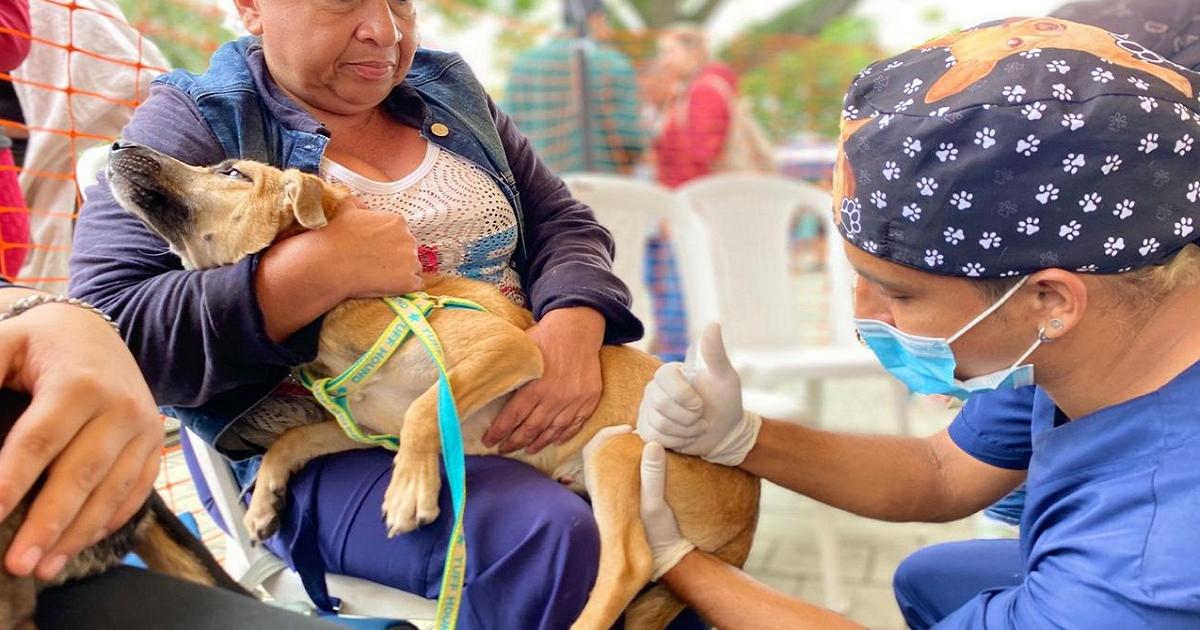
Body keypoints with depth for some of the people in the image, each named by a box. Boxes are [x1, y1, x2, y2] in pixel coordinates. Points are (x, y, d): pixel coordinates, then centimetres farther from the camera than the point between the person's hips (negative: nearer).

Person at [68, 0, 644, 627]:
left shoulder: (451, 92, 13)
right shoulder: (193, 124, -3)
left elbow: (563, 224, 10)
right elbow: (106, 334, -13)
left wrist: (574, 324, -14)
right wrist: (317, 271, -24)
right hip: (322, 452, -5)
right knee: (548, 535, -32)